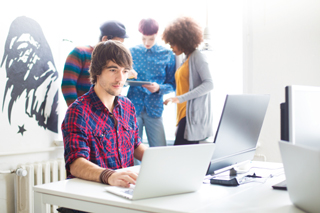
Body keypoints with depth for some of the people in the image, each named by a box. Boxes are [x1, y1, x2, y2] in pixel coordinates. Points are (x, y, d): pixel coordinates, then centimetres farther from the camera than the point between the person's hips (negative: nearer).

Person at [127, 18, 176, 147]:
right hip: (133, 106, 1)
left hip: (155, 108, 0)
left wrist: (159, 88, -16)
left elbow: (172, 84, 5)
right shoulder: (132, 52, 7)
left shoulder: (167, 55, 5)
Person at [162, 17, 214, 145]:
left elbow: (209, 84, -18)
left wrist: (180, 98, -23)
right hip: (185, 115, 8)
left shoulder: (197, 56, -6)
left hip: (193, 116, -8)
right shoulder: (187, 59, 19)